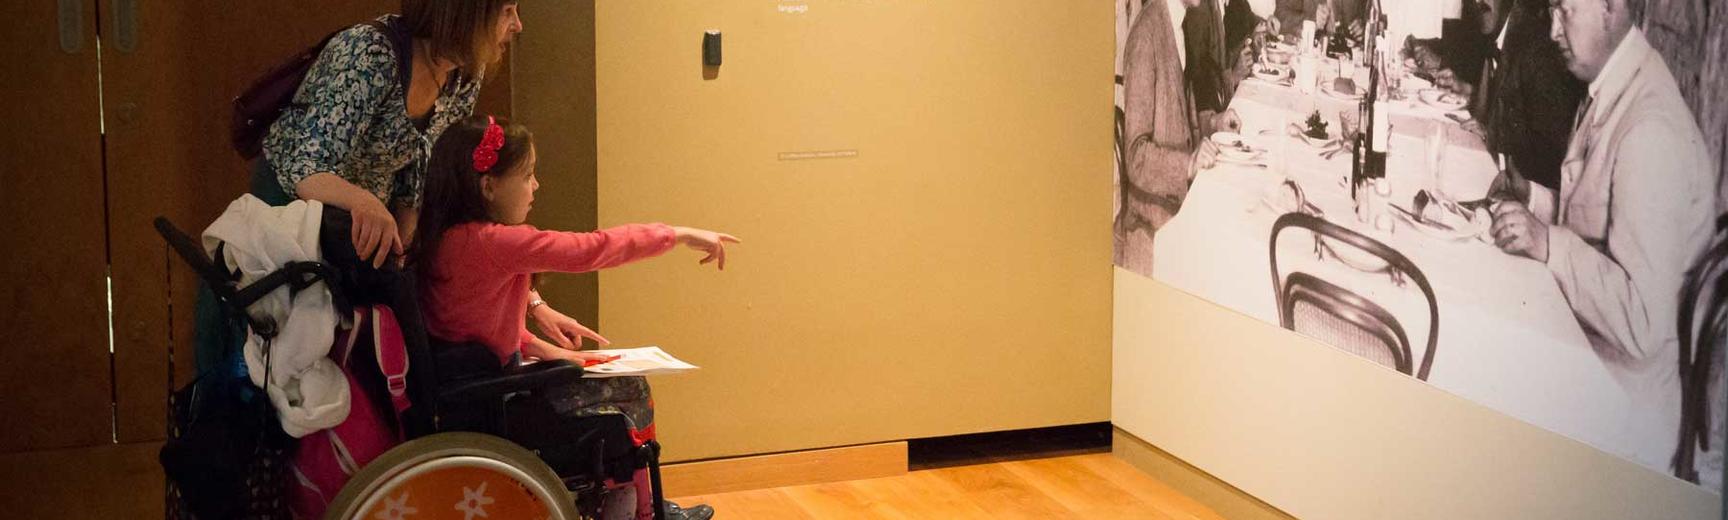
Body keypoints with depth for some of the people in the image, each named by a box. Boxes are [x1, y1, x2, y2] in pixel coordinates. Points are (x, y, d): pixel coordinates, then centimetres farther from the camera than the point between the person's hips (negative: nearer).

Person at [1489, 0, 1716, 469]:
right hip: (1580, 358, 8)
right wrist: (1534, 199, 2)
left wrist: (1549, 244, -29)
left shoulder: (1652, 132, -25)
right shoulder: (1607, 91, 3)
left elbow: (1645, 323, -28)